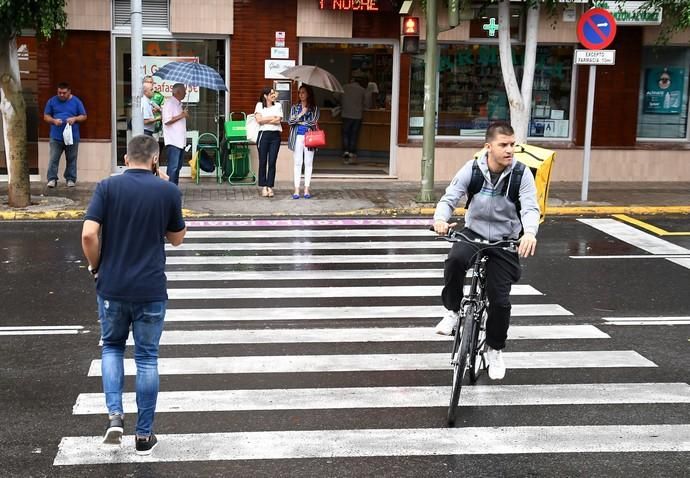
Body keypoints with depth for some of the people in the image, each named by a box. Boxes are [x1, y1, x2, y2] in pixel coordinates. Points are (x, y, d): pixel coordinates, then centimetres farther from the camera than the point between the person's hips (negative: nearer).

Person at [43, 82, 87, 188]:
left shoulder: (76, 101, 4)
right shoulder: (52, 101, 6)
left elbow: (84, 116, 7)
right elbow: (46, 116, 9)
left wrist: (75, 119, -13)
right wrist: (54, 120, -12)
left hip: (72, 137, 0)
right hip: (56, 137, 0)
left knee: (71, 160, 5)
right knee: (53, 159, -5)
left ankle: (71, 179, 14)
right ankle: (52, 179, -1)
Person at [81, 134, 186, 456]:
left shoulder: (107, 187, -5)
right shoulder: (169, 191, -3)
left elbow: (88, 234, -14)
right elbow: (177, 239, 9)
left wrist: (96, 267, 2)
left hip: (111, 287, 1)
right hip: (150, 290, 0)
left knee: (112, 347, 22)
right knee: (146, 358, 11)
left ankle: (115, 415, 5)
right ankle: (144, 436, 15)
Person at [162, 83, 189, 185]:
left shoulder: (179, 104, 19)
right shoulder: (169, 103, -10)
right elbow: (167, 121, -20)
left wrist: (184, 114, 14)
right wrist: (181, 115, -17)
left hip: (180, 140, 10)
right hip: (173, 141, -10)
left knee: (178, 166, 11)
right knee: (173, 167, -10)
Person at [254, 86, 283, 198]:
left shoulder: (278, 105, 13)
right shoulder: (259, 105, 8)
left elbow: (278, 120, 0)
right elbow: (259, 119, -6)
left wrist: (265, 120, -3)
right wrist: (272, 117, -1)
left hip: (275, 135, 2)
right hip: (264, 134, -2)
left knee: (272, 162, -2)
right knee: (263, 161, -2)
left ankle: (270, 187, 1)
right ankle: (263, 187, 3)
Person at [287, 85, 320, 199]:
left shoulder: (314, 108, 5)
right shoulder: (295, 107, 10)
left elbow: (313, 122, -7)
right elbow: (290, 121, 0)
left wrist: (298, 121, 0)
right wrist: (301, 114, -9)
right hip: (297, 137, 1)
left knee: (308, 163, 2)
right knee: (297, 163, 0)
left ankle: (306, 189, 7)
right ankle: (296, 190, 1)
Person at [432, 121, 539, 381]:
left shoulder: (522, 174, -13)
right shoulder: (472, 169, -10)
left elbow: (530, 208, -23)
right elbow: (449, 198, -14)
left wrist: (529, 233, -46)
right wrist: (440, 219, -37)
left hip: (504, 242, 0)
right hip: (473, 233, 0)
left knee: (500, 300, -4)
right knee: (455, 259, -34)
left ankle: (495, 350, 24)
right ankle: (453, 311, -8)